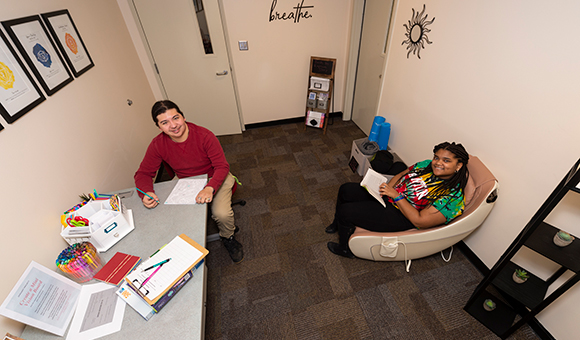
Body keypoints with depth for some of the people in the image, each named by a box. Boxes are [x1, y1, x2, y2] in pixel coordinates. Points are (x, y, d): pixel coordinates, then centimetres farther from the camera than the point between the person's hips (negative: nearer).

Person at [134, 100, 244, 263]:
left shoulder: (204, 135, -23)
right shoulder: (157, 145, -12)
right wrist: (146, 192, -27)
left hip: (215, 178, -3)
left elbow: (222, 166, -22)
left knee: (222, 214, -25)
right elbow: (143, 173, -3)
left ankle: (228, 238, 11)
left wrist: (210, 188, -41)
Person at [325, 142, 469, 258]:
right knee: (346, 190, 3)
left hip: (401, 218, -8)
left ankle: (345, 249, 15)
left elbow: (419, 221, -24)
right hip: (387, 198, 8)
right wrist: (386, 188, -7)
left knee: (345, 211, -16)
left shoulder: (452, 196, -19)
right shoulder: (427, 165, 2)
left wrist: (396, 195, -25)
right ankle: (338, 224, 32)